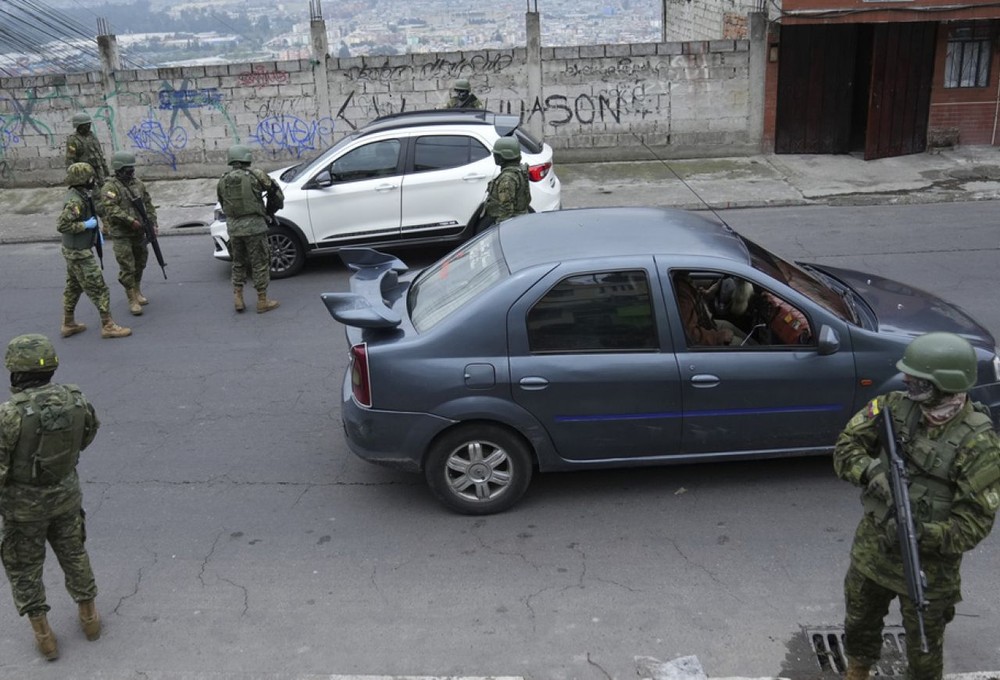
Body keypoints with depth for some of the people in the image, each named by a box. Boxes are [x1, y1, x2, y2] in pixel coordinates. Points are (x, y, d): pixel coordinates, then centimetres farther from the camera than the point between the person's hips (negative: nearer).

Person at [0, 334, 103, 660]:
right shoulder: (74, 399, -14)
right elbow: (88, 432, 6)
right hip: (66, 493, 4)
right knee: (73, 553, 25)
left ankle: (43, 635, 27)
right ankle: (89, 616, 37)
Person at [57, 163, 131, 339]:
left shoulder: (79, 195, 6)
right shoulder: (75, 201, -24)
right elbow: (61, 225, -30)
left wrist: (96, 230, 10)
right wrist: (86, 225, -22)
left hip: (74, 251, 10)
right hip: (79, 253, -10)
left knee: (73, 287, 19)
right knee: (98, 288, -4)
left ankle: (68, 324, 29)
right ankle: (108, 326, 2)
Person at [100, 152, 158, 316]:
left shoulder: (138, 183, 8)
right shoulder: (110, 187, -12)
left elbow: (148, 204, 11)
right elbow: (112, 209, -22)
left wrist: (153, 224, 4)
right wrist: (131, 221, -25)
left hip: (139, 232, 6)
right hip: (122, 235, -6)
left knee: (140, 264, 17)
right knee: (127, 268, -6)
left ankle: (137, 291, 35)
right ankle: (132, 300, 1)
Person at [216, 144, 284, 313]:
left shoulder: (223, 181, 8)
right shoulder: (255, 175, -7)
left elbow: (223, 205, 13)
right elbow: (276, 191, 0)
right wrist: (271, 211, 14)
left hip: (233, 226, 5)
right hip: (253, 225, -5)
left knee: (238, 263, 19)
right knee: (260, 264, 4)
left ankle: (238, 298, 18)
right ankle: (262, 301, 8)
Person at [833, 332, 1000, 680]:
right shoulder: (896, 407, -10)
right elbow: (847, 446, -5)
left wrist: (925, 534, -34)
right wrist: (872, 472, -25)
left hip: (927, 566, -4)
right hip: (871, 549, 5)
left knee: (923, 650, 17)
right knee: (859, 625, 26)